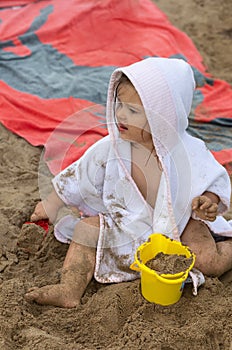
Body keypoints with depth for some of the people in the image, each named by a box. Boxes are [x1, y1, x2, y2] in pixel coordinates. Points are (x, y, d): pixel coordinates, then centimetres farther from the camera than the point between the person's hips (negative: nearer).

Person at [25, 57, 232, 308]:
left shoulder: (189, 153, -20)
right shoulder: (112, 147, -13)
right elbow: (80, 177, 0)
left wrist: (208, 202, -30)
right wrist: (51, 205, 7)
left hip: (177, 225, -2)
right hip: (126, 225, 3)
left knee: (207, 262, -20)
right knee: (87, 228, -16)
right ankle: (69, 289, -21)